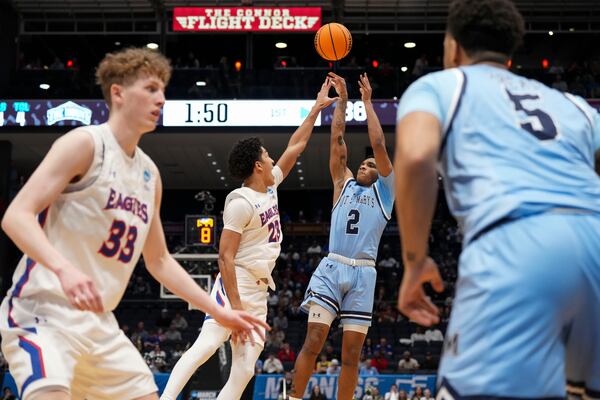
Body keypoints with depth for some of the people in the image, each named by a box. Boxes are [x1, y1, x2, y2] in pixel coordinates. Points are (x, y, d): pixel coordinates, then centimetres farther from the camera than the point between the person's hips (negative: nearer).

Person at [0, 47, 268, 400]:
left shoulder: (149, 173, 15)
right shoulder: (85, 143, -8)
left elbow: (159, 260, 24)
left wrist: (219, 312, 19)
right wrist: (63, 268, -34)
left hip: (100, 323, 9)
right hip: (42, 312, -8)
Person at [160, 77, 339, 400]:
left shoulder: (270, 187, 12)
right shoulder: (241, 203, -13)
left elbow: (295, 147, 23)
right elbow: (226, 257, -17)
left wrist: (317, 108, 23)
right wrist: (235, 308, -22)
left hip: (259, 293, 9)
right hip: (235, 287, -9)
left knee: (244, 370, 1)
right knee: (205, 345, -23)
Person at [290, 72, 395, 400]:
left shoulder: (384, 190, 14)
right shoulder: (343, 184, 20)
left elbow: (379, 145, 4)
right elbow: (337, 140, 15)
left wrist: (367, 102, 7)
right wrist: (342, 100, 14)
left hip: (362, 274, -1)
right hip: (331, 268, 1)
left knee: (352, 353, 0)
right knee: (313, 341, -10)